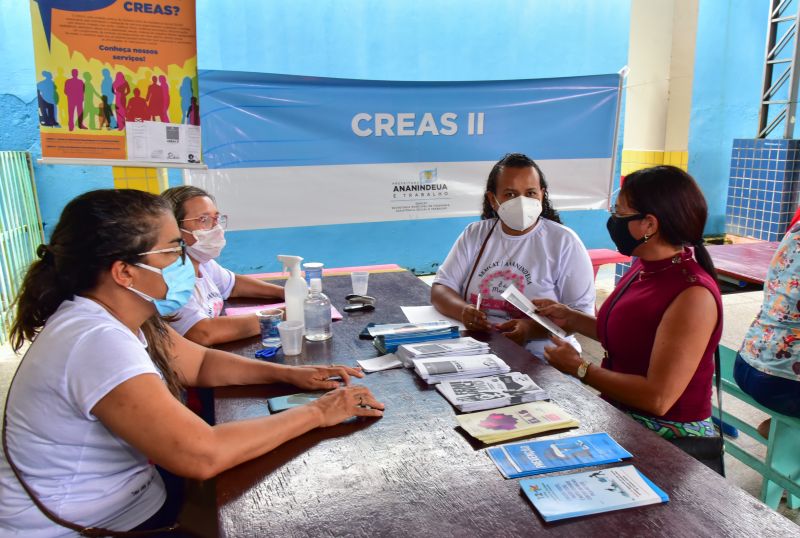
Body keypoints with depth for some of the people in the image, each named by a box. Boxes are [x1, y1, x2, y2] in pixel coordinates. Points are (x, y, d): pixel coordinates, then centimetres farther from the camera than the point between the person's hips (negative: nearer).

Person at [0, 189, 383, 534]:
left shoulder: (115, 316, -2)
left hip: (136, 504, 8)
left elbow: (200, 363, 10)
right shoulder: (96, 341, -31)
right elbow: (201, 454, -36)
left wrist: (287, 373, -4)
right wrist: (316, 413, -25)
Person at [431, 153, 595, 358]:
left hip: (539, 360, -2)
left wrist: (531, 328, -22)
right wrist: (463, 310, -15)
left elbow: (582, 314, -5)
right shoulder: (475, 234, 9)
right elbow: (440, 290, 7)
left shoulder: (564, 241, -1)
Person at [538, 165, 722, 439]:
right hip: (619, 415, 7)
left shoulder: (693, 295, -23)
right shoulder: (644, 267, 1)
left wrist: (579, 368, -16)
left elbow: (657, 398, -25)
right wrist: (571, 319, 9)